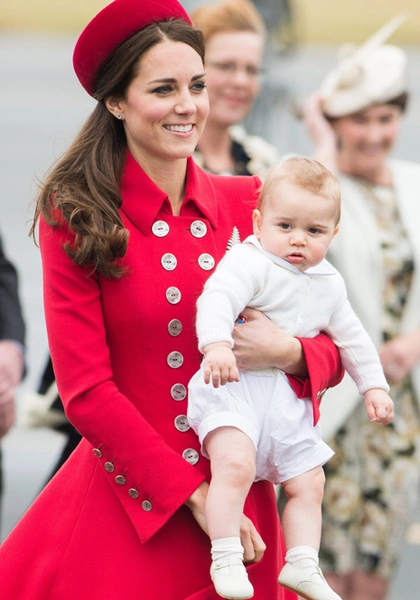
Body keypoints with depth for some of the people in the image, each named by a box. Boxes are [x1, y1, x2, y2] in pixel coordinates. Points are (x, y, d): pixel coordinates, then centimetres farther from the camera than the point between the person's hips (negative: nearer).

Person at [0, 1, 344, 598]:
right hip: (126, 505, -3)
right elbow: (85, 389, -9)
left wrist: (287, 352, -16)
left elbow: (333, 352, 7)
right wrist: (192, 495, -13)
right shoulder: (75, 217, -6)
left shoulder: (248, 203, 3)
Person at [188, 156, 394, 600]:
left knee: (308, 483, 9)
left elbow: (352, 339, 27)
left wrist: (373, 386, 21)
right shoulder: (249, 262, -11)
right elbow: (217, 299, -29)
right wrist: (217, 344, -47)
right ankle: (225, 559, -25)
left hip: (287, 399, 8)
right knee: (236, 464, -28)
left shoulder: (329, 285, 14)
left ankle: (302, 564, 16)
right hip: (234, 382, -8)